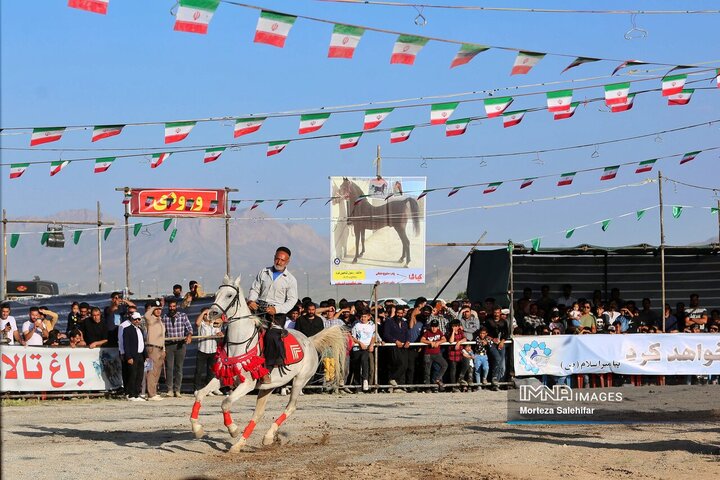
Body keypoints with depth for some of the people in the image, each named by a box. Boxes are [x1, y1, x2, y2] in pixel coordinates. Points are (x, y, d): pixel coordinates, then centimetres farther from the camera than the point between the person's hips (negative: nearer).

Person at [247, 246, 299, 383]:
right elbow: (254, 289, 16)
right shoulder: (264, 272, 16)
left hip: (277, 313, -4)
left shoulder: (290, 279, 5)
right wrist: (251, 300, -7)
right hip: (259, 308, 4)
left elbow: (292, 300, -3)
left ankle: (267, 370, -23)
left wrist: (276, 309, -18)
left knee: (271, 336, -29)